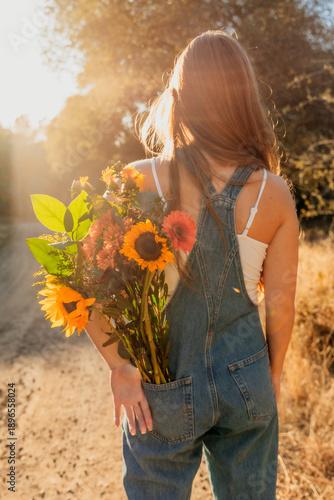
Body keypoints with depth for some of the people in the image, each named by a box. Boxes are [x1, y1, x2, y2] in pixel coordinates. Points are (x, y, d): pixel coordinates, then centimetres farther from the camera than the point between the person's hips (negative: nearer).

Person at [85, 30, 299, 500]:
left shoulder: (141, 182, -16)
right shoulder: (273, 192, -10)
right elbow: (281, 302, -3)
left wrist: (119, 366, -6)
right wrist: (273, 373, 12)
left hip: (163, 390, -2)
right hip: (245, 383, 2)